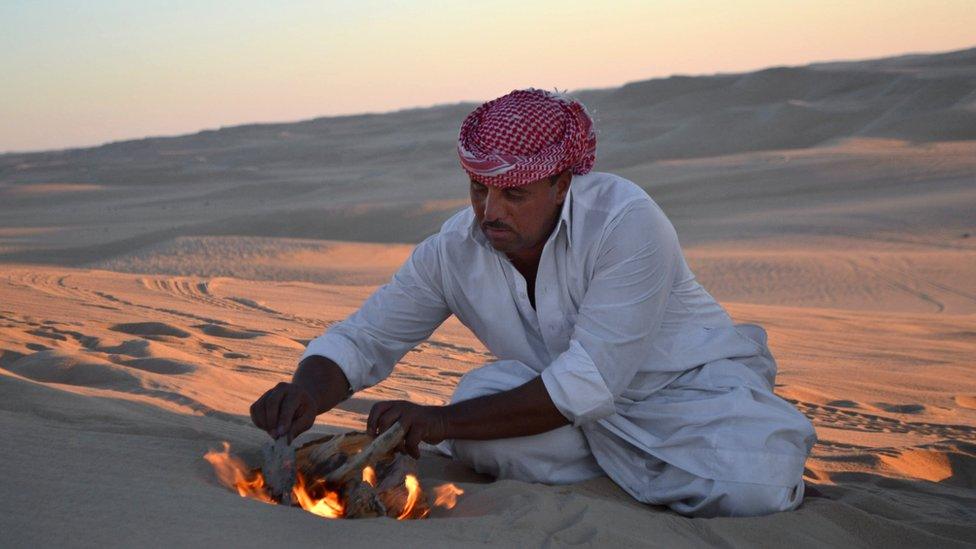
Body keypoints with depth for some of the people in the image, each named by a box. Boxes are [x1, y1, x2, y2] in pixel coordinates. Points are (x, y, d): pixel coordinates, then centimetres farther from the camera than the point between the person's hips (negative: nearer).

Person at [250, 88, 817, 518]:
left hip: (693, 384, -4)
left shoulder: (626, 221, -29)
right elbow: (362, 338, -8)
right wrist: (307, 392, -32)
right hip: (581, 407, 4)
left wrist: (445, 421, -35)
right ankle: (630, 468, -8)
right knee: (482, 397, -26)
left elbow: (589, 382, -32)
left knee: (751, 487, -34)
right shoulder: (452, 251, -13)